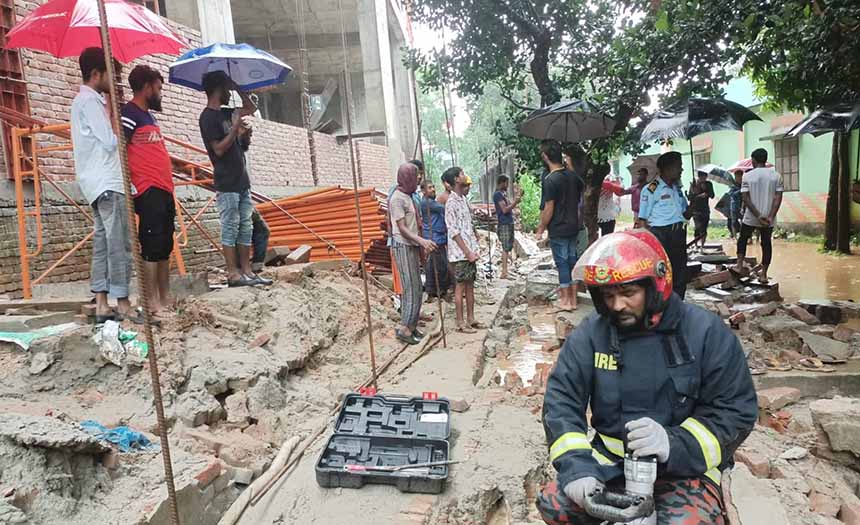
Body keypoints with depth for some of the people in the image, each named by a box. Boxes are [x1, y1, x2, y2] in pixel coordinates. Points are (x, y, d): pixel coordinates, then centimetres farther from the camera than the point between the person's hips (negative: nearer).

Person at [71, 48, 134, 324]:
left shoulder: (85, 100, 21)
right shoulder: (90, 100, -10)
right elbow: (110, 141, -16)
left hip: (99, 182, 10)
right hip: (107, 182, -10)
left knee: (103, 242, 7)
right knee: (119, 243, -9)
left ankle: (102, 304, 8)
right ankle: (123, 303, -7)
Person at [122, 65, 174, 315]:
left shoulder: (150, 116, 21)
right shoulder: (129, 114, -7)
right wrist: (130, 187, -19)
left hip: (164, 190, 9)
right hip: (149, 191, -9)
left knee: (165, 247, 11)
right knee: (152, 247, -7)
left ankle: (166, 298, 18)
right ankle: (153, 302, -2)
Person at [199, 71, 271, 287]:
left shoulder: (225, 113, 17)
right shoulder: (208, 117, -8)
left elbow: (251, 108, 27)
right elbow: (219, 149, -16)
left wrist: (236, 86, 18)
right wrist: (236, 128, -14)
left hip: (242, 181, 8)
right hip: (227, 183, -8)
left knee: (246, 227, 7)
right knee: (230, 227, -5)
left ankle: (246, 271, 11)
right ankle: (233, 273, 0)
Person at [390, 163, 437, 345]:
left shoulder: (409, 196, 13)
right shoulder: (397, 198, -15)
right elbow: (402, 228, -19)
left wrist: (423, 244, 18)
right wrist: (422, 240, -30)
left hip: (413, 246, 9)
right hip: (403, 247, -9)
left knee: (417, 288, 11)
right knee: (411, 288, -8)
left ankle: (412, 325, 19)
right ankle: (404, 329, 0)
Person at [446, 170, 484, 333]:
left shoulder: (464, 200, 14)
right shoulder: (452, 202, -13)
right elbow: (454, 231, -18)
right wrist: (467, 252, -19)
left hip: (470, 251, 8)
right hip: (460, 252, -8)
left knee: (470, 285, 12)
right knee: (460, 287, -2)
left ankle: (471, 319, 20)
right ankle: (460, 323, 6)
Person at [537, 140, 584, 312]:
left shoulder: (550, 180, -17)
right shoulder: (572, 176, 6)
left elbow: (548, 209, -17)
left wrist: (541, 229, -6)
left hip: (558, 230, -7)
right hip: (573, 227, 7)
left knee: (562, 263, 1)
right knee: (572, 261, 12)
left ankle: (566, 301, 10)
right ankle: (573, 298, 20)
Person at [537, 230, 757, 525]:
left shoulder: (706, 333, -9)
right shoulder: (591, 334, -3)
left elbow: (736, 411, -9)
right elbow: (561, 399, -7)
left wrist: (673, 444, -25)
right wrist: (575, 463, -22)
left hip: (685, 466, -3)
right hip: (610, 460, 3)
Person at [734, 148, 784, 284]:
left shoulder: (747, 176, -6)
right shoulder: (776, 176, 1)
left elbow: (746, 198, -12)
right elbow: (778, 198, -7)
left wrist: (758, 216, -12)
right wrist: (770, 217, -10)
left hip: (750, 218, -2)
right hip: (769, 219, 2)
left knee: (743, 238, 19)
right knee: (766, 243, 11)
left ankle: (740, 265, 12)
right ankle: (763, 274, 12)